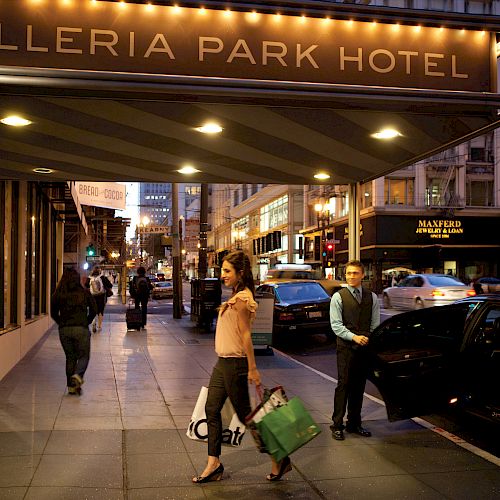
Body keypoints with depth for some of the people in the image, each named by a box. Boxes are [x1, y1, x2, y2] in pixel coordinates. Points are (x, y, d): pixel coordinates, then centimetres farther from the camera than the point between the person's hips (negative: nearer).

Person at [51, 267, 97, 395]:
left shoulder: (58, 294, 2)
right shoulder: (84, 292, -1)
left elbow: (53, 313, 6)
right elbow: (94, 309, 0)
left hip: (64, 330, 2)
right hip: (81, 328, -2)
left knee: (70, 357, 14)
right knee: (84, 356, 7)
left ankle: (71, 386, 12)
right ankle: (77, 375, -21)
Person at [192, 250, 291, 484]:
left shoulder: (241, 298, -19)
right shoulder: (236, 296, 11)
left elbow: (245, 334, -21)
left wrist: (252, 368, -20)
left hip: (234, 364, -10)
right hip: (223, 362, 10)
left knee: (245, 414, 1)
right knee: (212, 410, 11)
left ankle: (278, 459, 15)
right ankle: (214, 464, 19)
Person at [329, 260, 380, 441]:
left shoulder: (371, 297, 10)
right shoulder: (338, 297, -1)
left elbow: (375, 324, 10)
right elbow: (336, 324, -7)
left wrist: (369, 340, -4)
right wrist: (353, 337, -18)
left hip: (365, 347, 4)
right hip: (345, 347, -3)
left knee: (359, 386, 10)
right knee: (343, 385, -5)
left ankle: (354, 423, 21)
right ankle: (337, 425, 2)